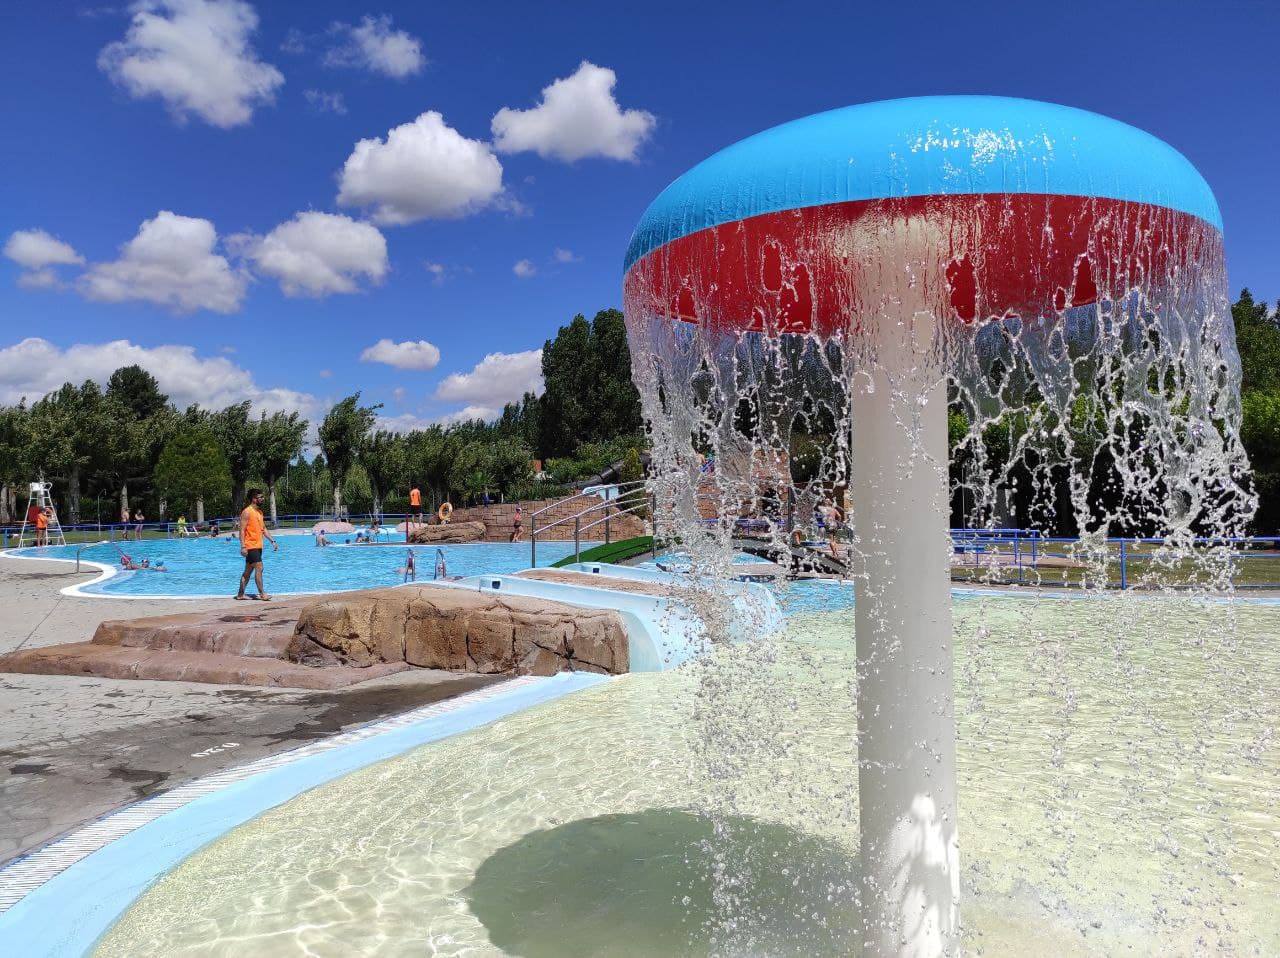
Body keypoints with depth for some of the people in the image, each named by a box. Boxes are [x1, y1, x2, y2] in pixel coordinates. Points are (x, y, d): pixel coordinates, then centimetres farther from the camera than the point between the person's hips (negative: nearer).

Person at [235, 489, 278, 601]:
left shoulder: (259, 512, 15)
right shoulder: (247, 512, -12)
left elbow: (264, 529, 20)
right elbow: (242, 530, -16)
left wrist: (272, 541, 13)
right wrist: (243, 546, -22)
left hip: (258, 546, 9)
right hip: (251, 546, -9)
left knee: (248, 571, 12)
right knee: (259, 568, -11)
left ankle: (240, 594, 18)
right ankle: (262, 594, -8)